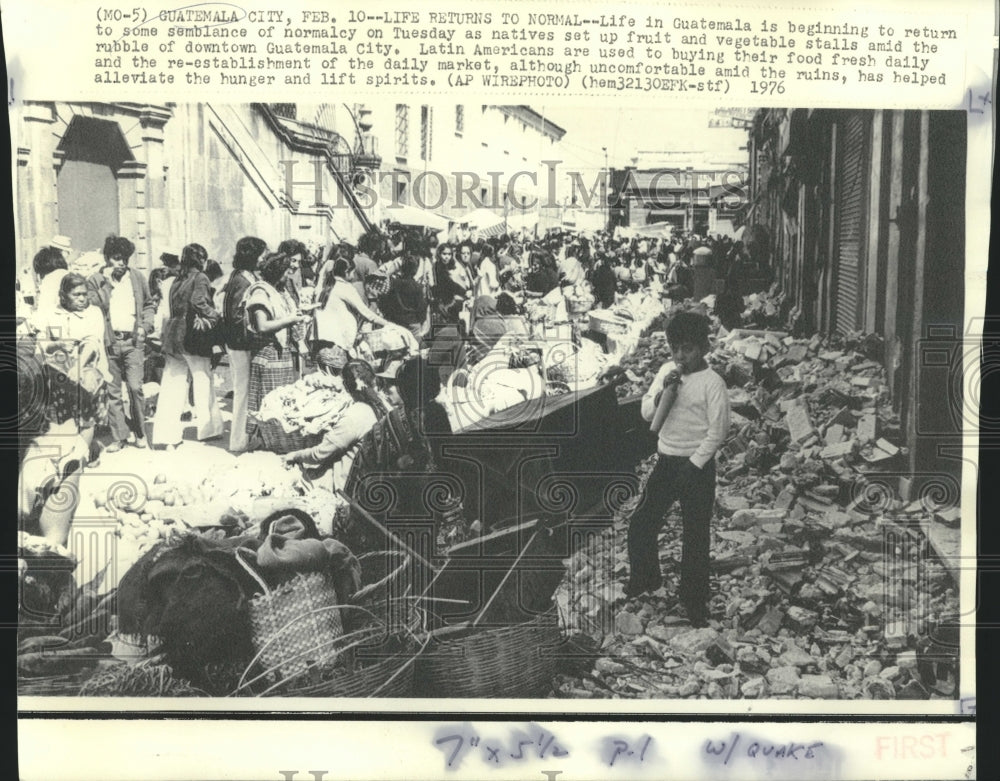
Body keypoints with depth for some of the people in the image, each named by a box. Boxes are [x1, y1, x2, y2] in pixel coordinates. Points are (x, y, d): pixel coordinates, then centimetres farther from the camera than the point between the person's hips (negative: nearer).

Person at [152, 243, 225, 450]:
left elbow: (174, 308, 10)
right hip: (192, 337, -6)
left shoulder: (177, 280, 16)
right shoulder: (199, 278, -6)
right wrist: (217, 317, -11)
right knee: (203, 383, 7)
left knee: (171, 387, 4)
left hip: (172, 335, 6)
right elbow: (199, 303, -22)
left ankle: (168, 436, 3)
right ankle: (209, 427, 16)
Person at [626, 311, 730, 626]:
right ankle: (644, 580, 33)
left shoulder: (712, 383, -14)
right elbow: (647, 414, 4)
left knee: (695, 535, 6)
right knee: (641, 524, 9)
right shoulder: (666, 371, 3)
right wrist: (663, 392, -15)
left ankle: (694, 600, 22)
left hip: (697, 466, -5)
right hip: (665, 461, 5)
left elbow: (717, 432, -14)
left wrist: (692, 468, -14)